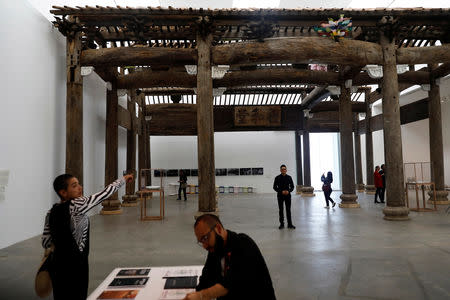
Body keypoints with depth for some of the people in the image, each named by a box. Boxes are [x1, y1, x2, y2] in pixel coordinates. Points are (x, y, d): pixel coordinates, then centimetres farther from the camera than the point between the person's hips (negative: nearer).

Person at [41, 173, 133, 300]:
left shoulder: (51, 213, 1)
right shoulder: (76, 205, -18)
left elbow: (46, 243, 4)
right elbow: (103, 195, -11)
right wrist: (123, 180, 0)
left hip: (57, 265, 7)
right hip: (75, 265, -7)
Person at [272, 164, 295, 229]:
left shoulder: (289, 177, 3)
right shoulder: (277, 178, -2)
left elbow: (292, 186, 7)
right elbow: (275, 187, -1)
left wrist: (288, 191, -12)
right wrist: (281, 191, -14)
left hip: (287, 195, 1)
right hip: (280, 195, -1)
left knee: (288, 210, 2)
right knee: (281, 210, 5)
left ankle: (290, 224, 9)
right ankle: (281, 224, 13)